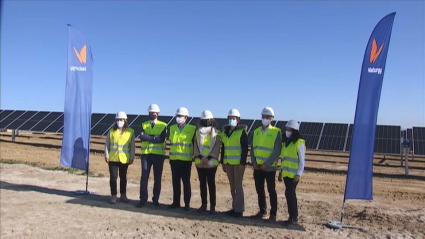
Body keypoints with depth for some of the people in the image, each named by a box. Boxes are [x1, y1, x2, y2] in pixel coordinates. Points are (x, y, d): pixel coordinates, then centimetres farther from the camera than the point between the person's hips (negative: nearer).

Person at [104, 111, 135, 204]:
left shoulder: (130, 132, 0)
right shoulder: (112, 131, 3)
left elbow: (132, 146, 1)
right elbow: (107, 144, 5)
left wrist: (132, 157, -2)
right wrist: (106, 155, -2)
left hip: (124, 159, 0)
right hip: (113, 158, 0)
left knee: (123, 177, 12)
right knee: (113, 177, 1)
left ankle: (123, 195, 24)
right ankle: (113, 196, 11)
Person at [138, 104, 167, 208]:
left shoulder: (163, 125, 4)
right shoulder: (144, 125, 10)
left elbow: (161, 139, -13)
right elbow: (142, 137, -8)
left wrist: (148, 137, -12)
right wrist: (154, 137, -14)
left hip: (158, 154, -1)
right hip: (146, 154, 1)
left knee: (157, 178, 6)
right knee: (144, 177, -3)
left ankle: (156, 199, 17)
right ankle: (143, 199, 5)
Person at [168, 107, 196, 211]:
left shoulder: (192, 128, -3)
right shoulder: (172, 128, 10)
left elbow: (194, 144, 0)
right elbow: (171, 142, 16)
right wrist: (170, 156, 12)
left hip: (186, 160, -4)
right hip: (174, 159, 4)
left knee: (186, 182, 2)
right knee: (175, 182, 10)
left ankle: (187, 204, 11)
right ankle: (176, 202, 20)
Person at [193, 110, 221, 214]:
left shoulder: (216, 133, 1)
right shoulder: (198, 132, 11)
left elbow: (216, 148, -6)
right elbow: (196, 146, 3)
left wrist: (208, 158, -17)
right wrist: (200, 157, -11)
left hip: (211, 163, -3)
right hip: (200, 162, 3)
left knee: (211, 184, 1)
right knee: (202, 184, 9)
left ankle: (212, 206, 8)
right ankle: (203, 204, 19)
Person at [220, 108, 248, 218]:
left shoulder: (242, 132, -7)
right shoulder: (225, 132, 11)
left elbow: (245, 149, -10)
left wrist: (242, 163, -16)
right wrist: (222, 162, 12)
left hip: (238, 163, -6)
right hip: (228, 163, 6)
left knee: (238, 185, -3)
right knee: (232, 186, 12)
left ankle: (239, 209, 6)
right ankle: (235, 207, 21)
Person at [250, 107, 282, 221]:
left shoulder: (276, 132, -6)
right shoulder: (256, 131, 9)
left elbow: (277, 151, -12)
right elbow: (252, 148, 9)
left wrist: (267, 164, -16)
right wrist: (253, 161, -4)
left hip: (269, 168, -5)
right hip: (257, 167, 5)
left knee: (271, 191, 4)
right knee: (259, 190, 12)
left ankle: (273, 214, 15)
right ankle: (262, 211, 27)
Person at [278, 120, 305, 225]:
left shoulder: (299, 143, -7)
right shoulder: (285, 142, 15)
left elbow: (302, 160, -10)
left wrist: (298, 174, -15)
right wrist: (281, 172, 16)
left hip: (294, 174, -7)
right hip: (286, 173, 7)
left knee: (289, 193, -10)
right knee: (290, 194, 10)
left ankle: (293, 217, 0)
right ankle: (293, 216, 18)